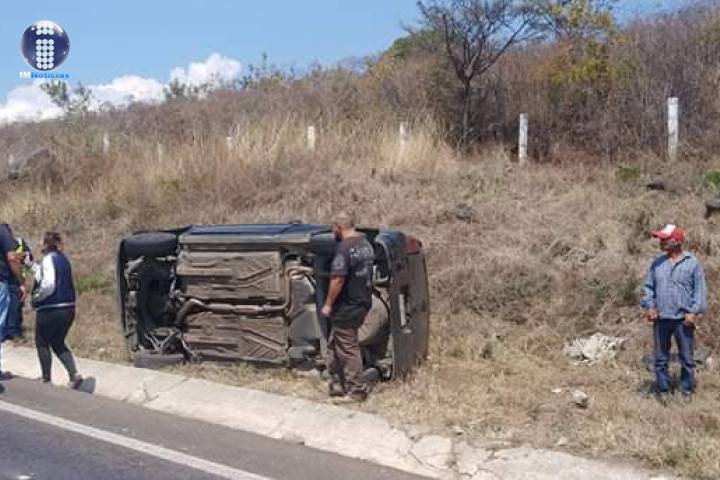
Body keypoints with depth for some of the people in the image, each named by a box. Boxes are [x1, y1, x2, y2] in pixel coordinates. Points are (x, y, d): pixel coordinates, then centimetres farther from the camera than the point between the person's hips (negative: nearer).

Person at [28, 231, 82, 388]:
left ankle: (46, 379, 15)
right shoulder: (63, 258, 13)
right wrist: (30, 264, 29)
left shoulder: (49, 259, -12)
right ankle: (74, 375, 1)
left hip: (50, 310, -7)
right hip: (68, 309, 7)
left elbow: (48, 285, -21)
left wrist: (36, 298, -8)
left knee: (42, 343, 12)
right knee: (58, 344, 17)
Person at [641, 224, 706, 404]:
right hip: (661, 318, 3)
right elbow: (648, 286, 12)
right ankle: (663, 389, 19)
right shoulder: (657, 263, 7)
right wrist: (649, 306, -2)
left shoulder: (692, 263, -4)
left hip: (683, 319, -3)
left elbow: (700, 290, -4)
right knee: (661, 357, 9)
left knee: (686, 357, 7)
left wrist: (694, 312, -11)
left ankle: (687, 389, 21)